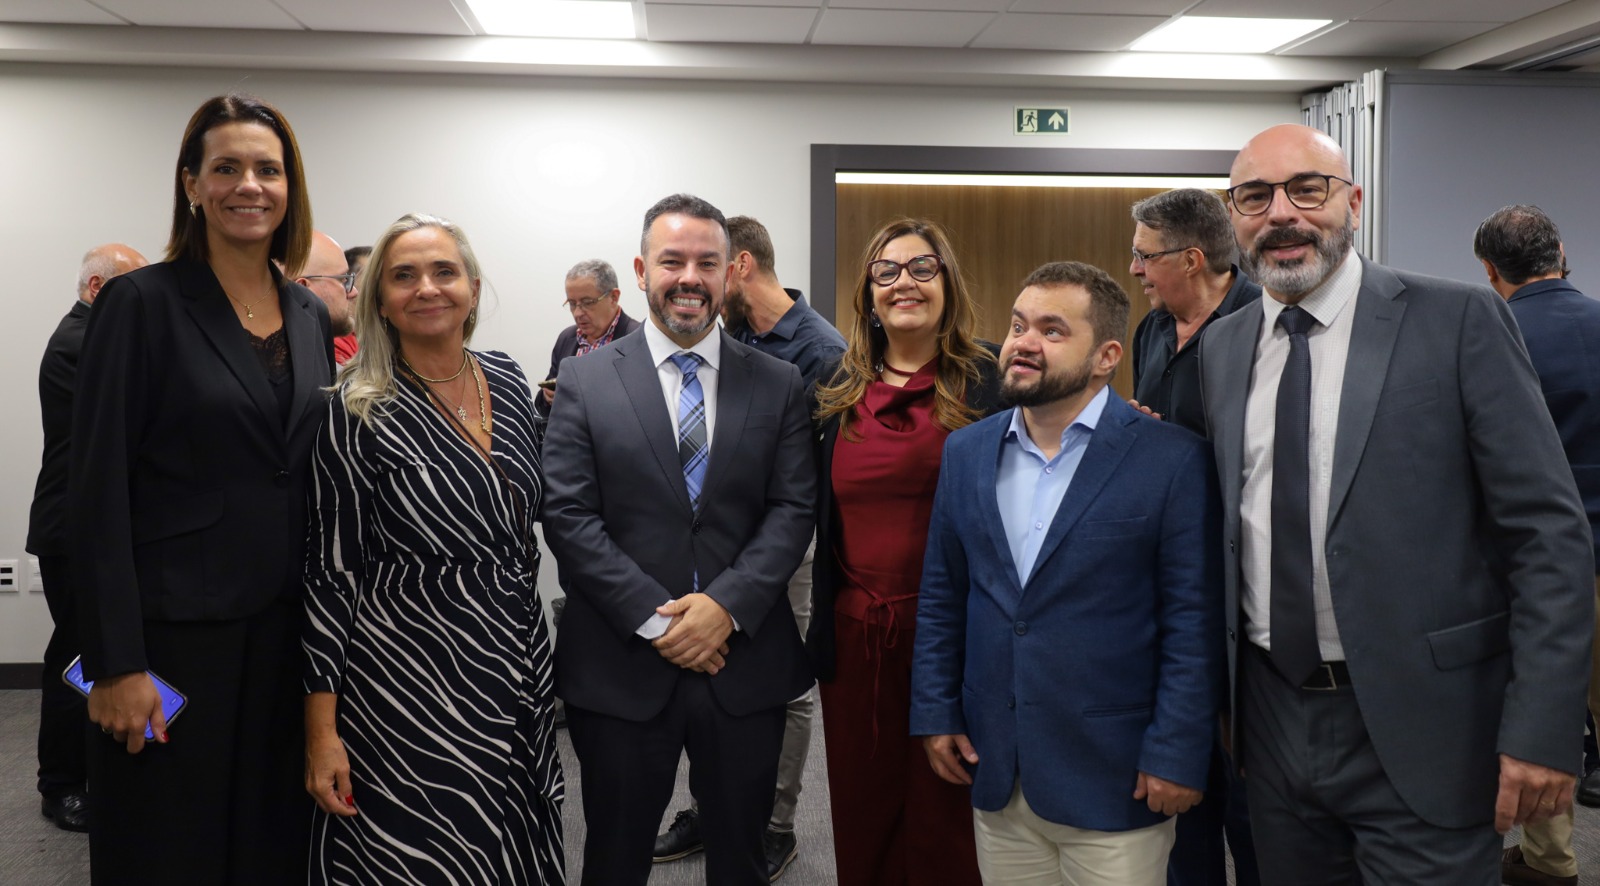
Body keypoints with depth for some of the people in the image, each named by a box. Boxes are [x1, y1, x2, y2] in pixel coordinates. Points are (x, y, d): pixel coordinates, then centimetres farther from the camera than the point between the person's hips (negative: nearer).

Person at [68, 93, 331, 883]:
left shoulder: (312, 317, 9)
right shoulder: (141, 304, -7)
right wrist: (116, 663, -15)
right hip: (175, 633, -5)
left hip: (286, 632, 5)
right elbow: (98, 492, -11)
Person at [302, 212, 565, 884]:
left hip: (522, 666, 5)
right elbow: (331, 573, -10)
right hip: (409, 682, -5)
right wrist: (322, 733, -12)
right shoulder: (356, 412, -12)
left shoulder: (509, 382, 4)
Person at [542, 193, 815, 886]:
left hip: (745, 662, 1)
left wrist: (728, 604, -15)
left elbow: (793, 509, -1)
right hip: (621, 667, -1)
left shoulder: (779, 384, 4)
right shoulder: (586, 380, 0)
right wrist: (653, 619, -13)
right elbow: (567, 514, -6)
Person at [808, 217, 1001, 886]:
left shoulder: (985, 383, -3)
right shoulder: (840, 391, 8)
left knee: (941, 816, 10)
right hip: (854, 631, 4)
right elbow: (824, 516, 12)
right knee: (861, 815, 15)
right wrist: (823, 626, 8)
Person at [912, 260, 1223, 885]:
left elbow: (1194, 621, -8)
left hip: (1114, 783, -4)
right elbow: (941, 598, 10)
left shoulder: (1172, 459, -8)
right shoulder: (966, 452, 6)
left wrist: (1177, 756, -10)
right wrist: (934, 713, 5)